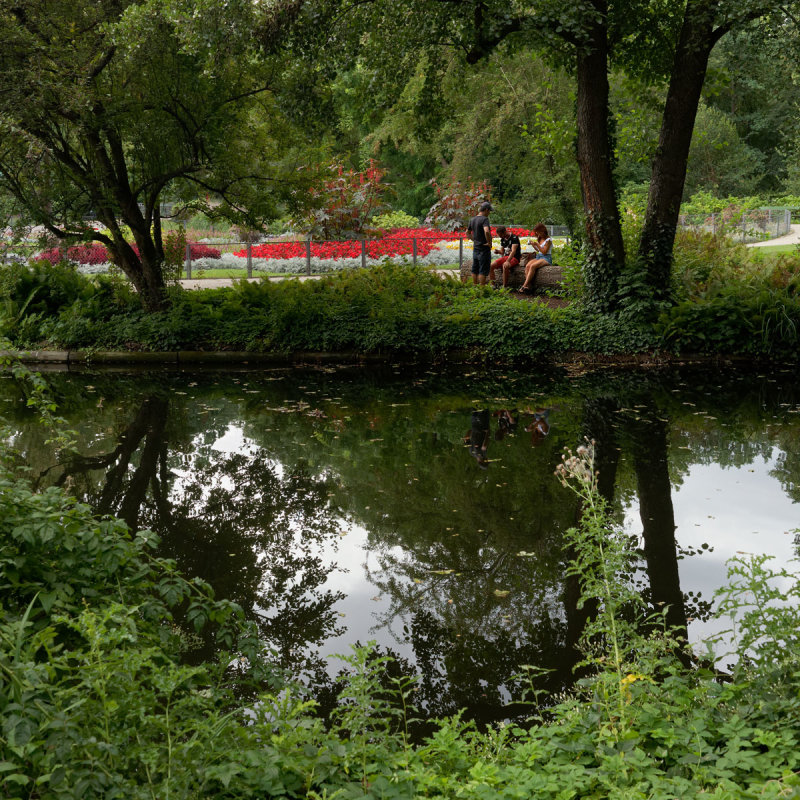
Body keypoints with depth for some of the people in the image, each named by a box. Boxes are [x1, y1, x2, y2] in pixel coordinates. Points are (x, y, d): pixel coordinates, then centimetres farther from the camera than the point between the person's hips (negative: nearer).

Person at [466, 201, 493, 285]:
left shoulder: (472, 219, 9)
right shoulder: (484, 219, -17)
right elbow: (486, 231, -33)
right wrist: (489, 243, -21)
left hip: (475, 248, 8)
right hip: (484, 249, -8)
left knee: (475, 269, 13)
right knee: (483, 270, -3)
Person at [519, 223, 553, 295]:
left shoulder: (548, 240, -6)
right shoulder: (539, 239, 18)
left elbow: (544, 252, -11)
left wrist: (537, 245, -17)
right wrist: (534, 246, 7)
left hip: (546, 258, -7)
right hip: (538, 256, 7)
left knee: (532, 266, -33)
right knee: (527, 266, -24)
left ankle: (524, 286, -36)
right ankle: (529, 286, -36)